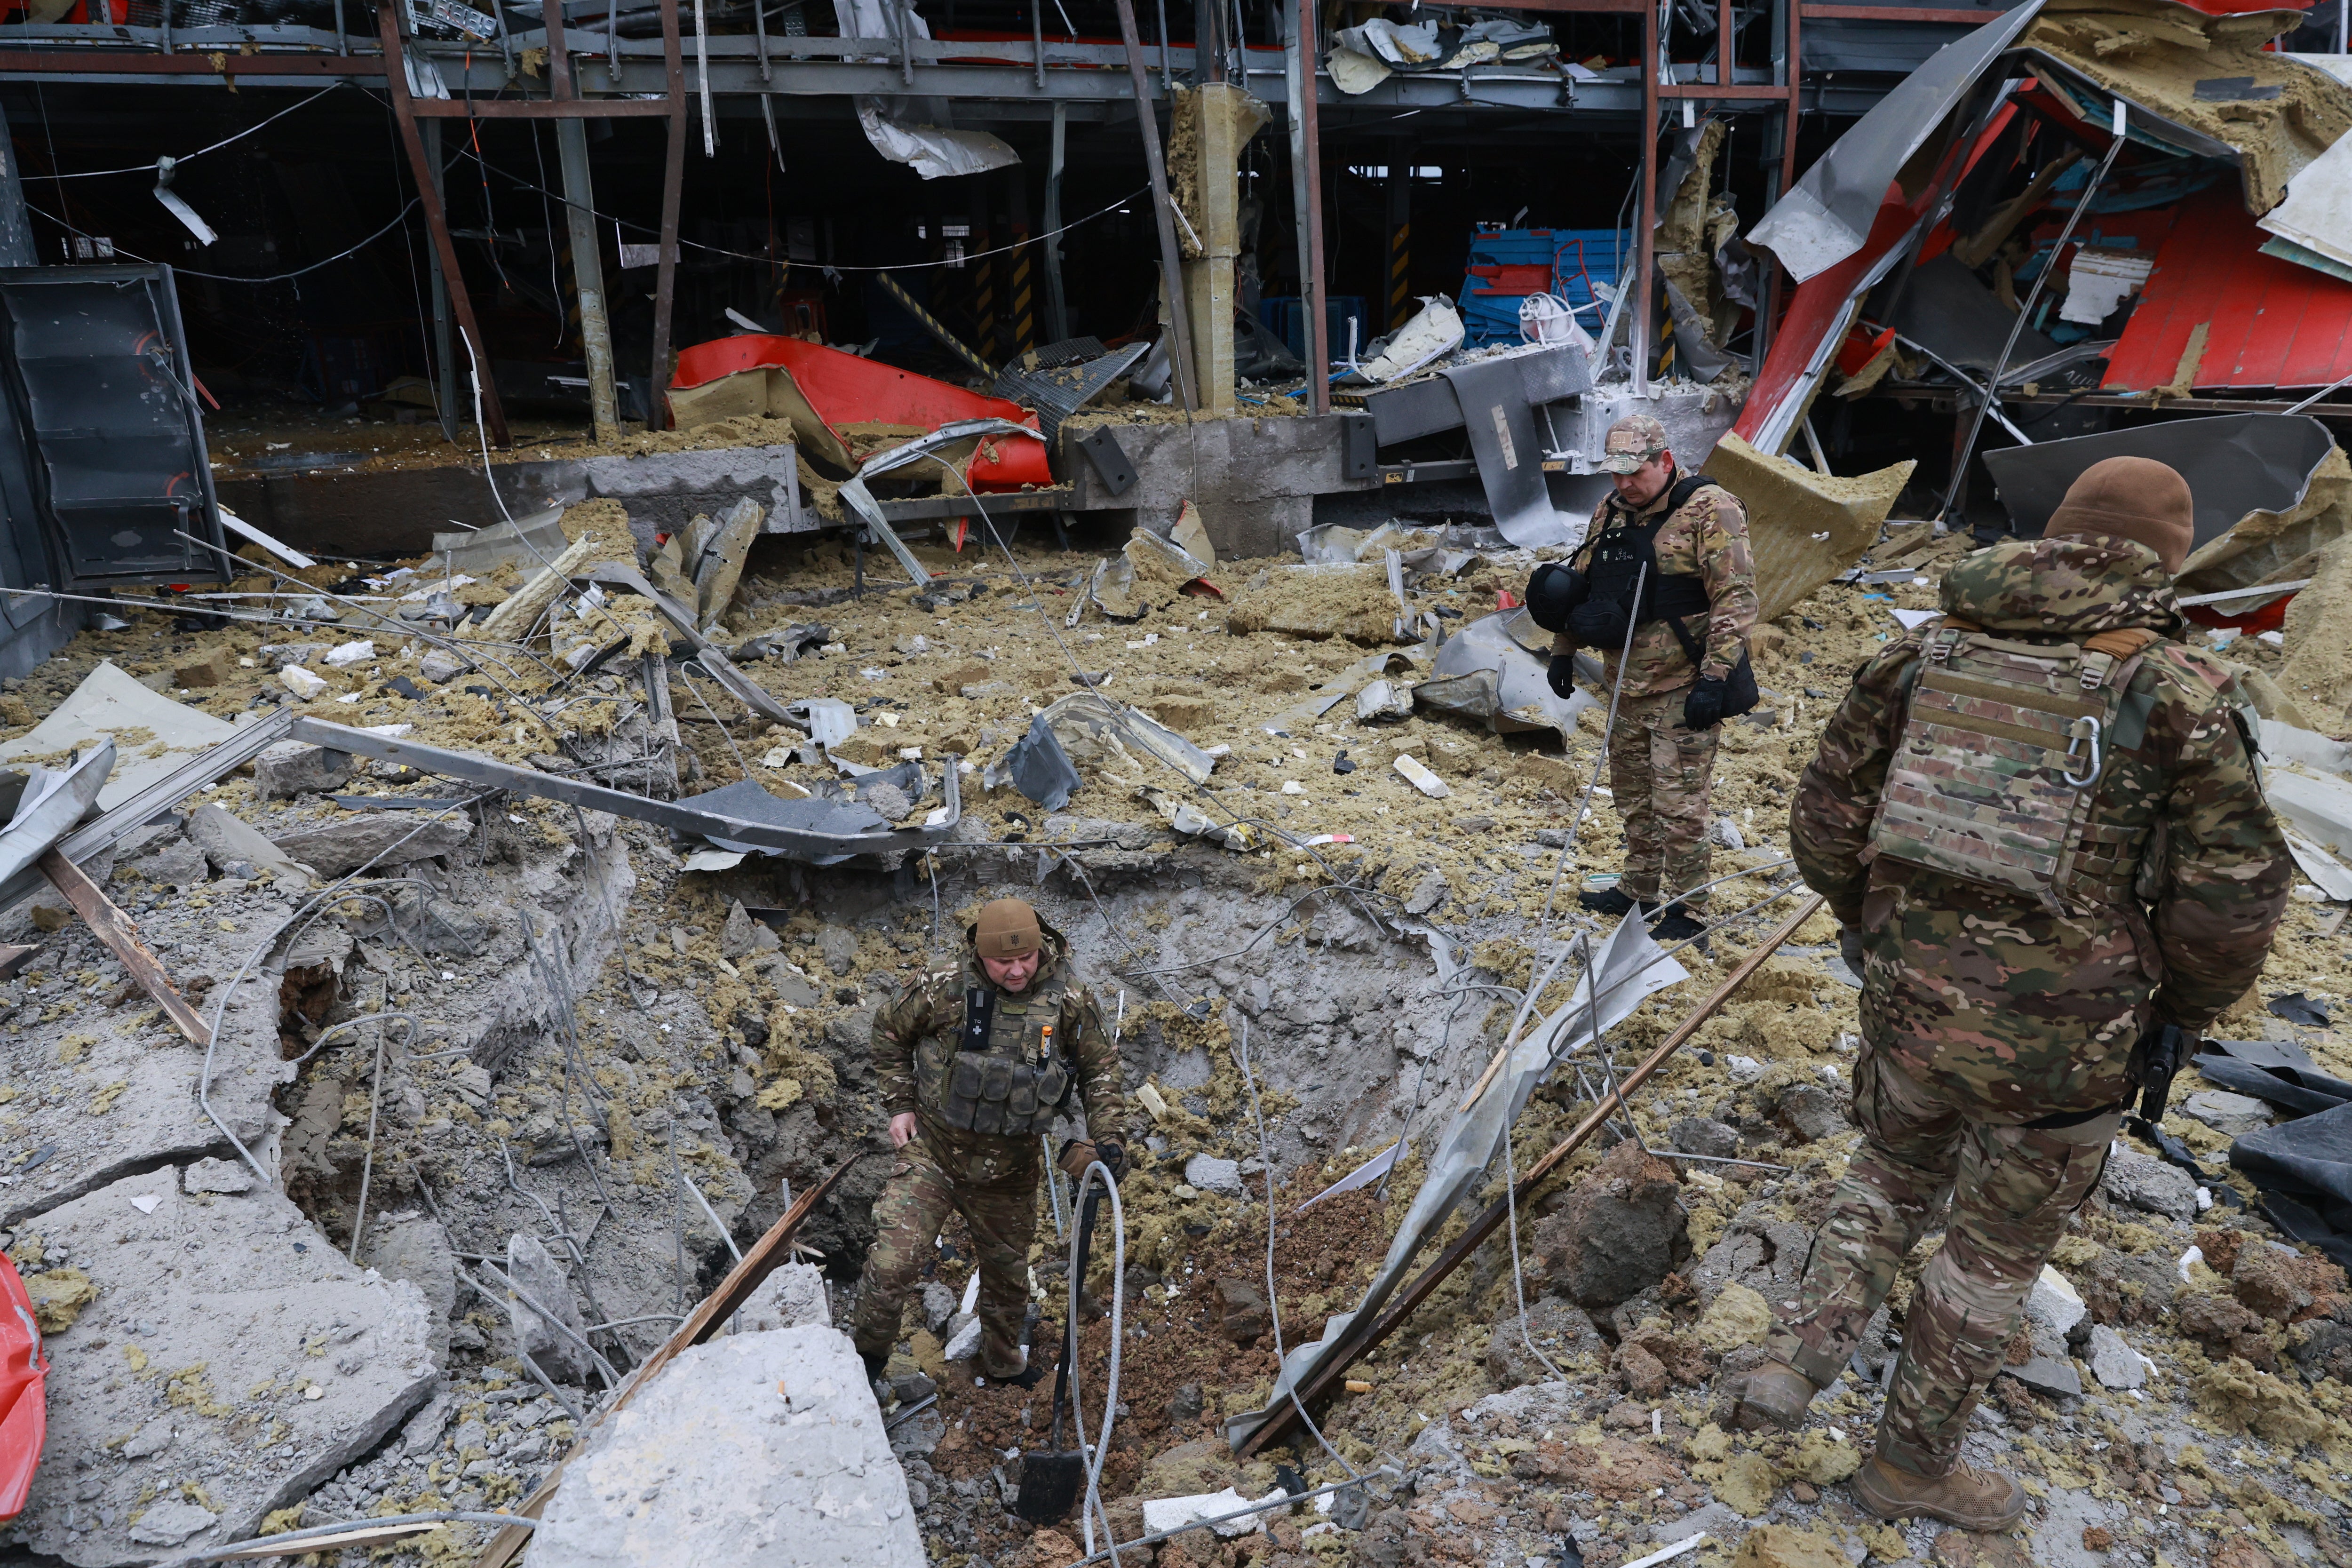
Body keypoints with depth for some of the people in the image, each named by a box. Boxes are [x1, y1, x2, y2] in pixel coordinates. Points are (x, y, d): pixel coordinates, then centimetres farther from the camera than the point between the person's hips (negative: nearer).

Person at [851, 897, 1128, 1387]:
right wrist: (900, 1105, -2)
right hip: (932, 1151, -2)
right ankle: (867, 1354, 18)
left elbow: (1100, 1066, 4)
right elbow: (889, 1031, 1)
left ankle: (1002, 1361, 50)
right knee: (892, 1263, -12)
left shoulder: (1069, 1003, -13)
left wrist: (1108, 1136, -4)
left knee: (1007, 1272, 21)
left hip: (1010, 1171, 2)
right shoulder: (946, 992, -19)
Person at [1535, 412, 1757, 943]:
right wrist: (1564, 651, 16)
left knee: (1678, 802, -4)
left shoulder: (1709, 510, -13)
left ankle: (1685, 910, 9)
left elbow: (1736, 599, -17)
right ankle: (1639, 891, 34)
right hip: (1627, 685, 8)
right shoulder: (1611, 510, 10)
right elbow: (1580, 584, 20)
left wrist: (1714, 679, -22)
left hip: (1683, 689, -8)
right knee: (1632, 793, 18)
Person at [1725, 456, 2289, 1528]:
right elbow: (2233, 901, -11)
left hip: (1910, 1003, 3)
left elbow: (1825, 824, 1)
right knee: (1996, 1250, 19)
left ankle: (1795, 1361, 20)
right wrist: (2181, 1008, 8)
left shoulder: (1922, 656, -2)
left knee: (1892, 1175, 31)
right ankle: (1911, 1465, 37)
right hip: (2062, 1044, -3)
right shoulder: (2179, 692, -12)